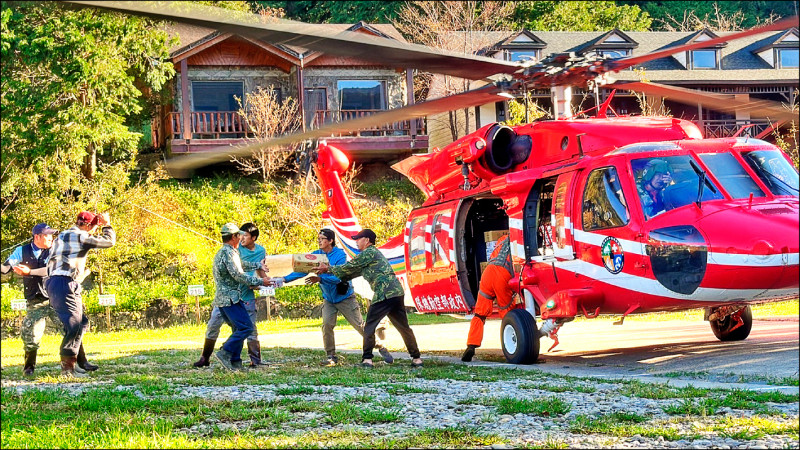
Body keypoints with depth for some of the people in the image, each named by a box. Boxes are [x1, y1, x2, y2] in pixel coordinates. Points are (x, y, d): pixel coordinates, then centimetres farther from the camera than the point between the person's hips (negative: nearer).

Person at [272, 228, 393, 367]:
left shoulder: (340, 255, -18)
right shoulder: (316, 255, -2)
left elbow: (338, 277, -27)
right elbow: (302, 271, -5)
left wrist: (319, 279, -39)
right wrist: (284, 279, -17)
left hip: (345, 297, -4)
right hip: (328, 298, 4)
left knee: (360, 325, -1)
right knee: (327, 324, -14)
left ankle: (381, 348, 11)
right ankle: (331, 356, -2)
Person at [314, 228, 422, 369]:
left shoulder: (369, 253, -3)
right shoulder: (374, 253, 27)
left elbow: (349, 267, -1)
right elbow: (353, 272, 28)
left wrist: (328, 269, 11)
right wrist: (329, 271, 25)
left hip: (384, 293, -9)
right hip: (397, 292, 9)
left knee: (369, 327, -1)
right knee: (404, 327, 11)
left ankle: (367, 359, -4)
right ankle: (416, 358, 12)